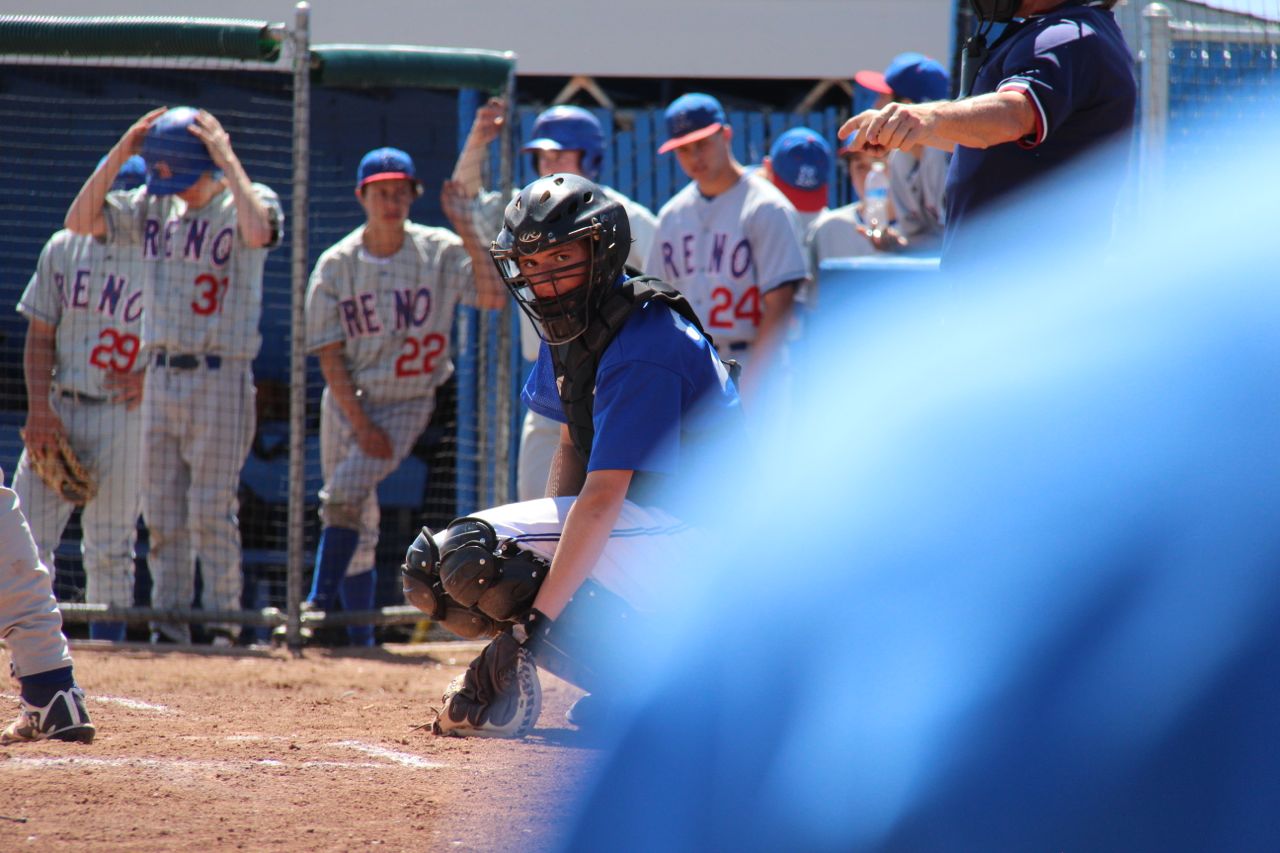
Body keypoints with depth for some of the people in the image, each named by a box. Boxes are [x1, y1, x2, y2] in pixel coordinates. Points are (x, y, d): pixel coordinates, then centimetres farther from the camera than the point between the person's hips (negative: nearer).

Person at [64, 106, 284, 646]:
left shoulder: (245, 201, -5)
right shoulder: (151, 208, 10)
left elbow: (257, 231, -28)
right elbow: (80, 220, 3)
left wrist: (228, 162, -22)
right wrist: (119, 155, -3)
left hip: (221, 379, -6)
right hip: (160, 377, 6)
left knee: (211, 510, -7)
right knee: (162, 514, 7)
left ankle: (224, 621, -2)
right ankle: (169, 621, 11)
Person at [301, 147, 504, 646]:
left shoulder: (440, 252, -5)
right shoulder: (336, 264, -3)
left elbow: (491, 297, -18)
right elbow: (329, 355, -4)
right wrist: (361, 423, -12)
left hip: (408, 403, -2)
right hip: (348, 402, 2)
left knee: (346, 491, -22)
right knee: (358, 526, 4)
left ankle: (319, 604, -16)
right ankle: (359, 636, 11)